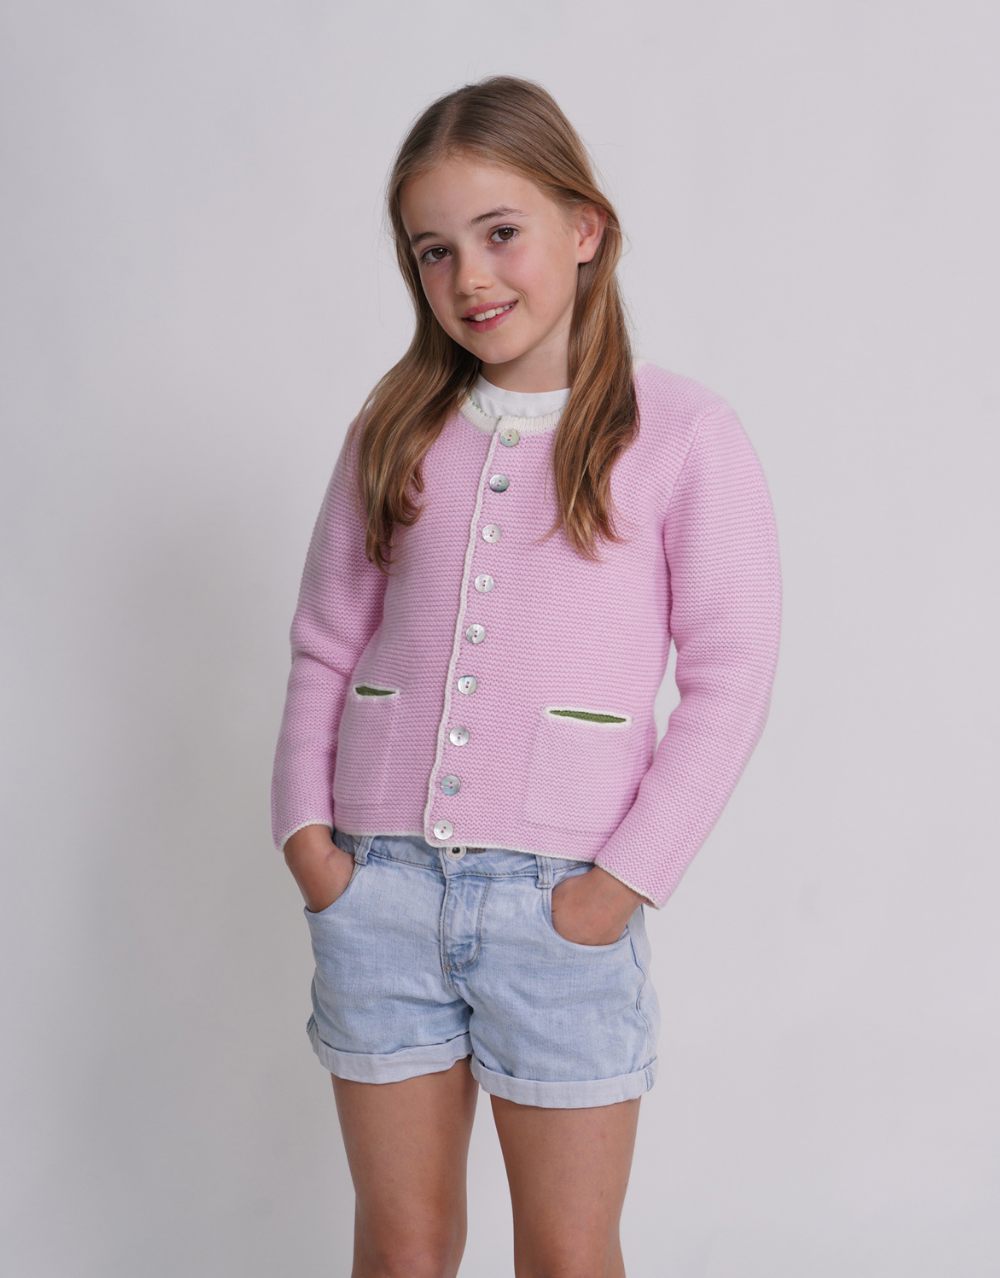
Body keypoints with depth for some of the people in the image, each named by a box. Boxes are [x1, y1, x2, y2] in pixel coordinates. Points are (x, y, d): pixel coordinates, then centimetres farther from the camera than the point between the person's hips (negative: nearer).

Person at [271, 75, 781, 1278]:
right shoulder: (394, 430, 8)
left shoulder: (681, 433, -3)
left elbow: (730, 680, -5)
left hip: (560, 897, -3)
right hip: (379, 878, 3)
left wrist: (630, 876, -11)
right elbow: (324, 644, 11)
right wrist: (305, 828, 0)